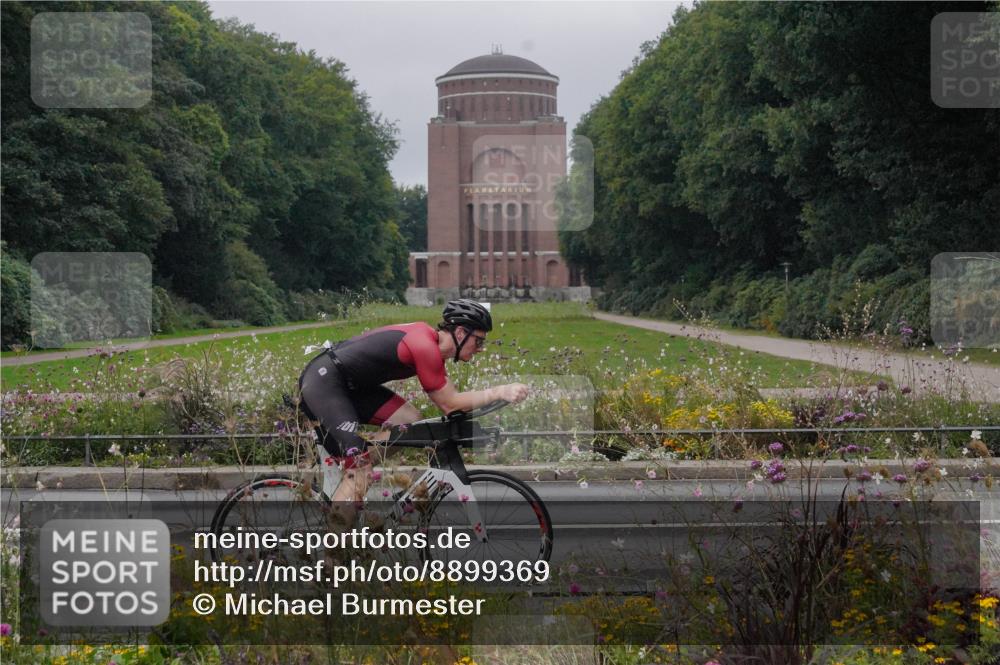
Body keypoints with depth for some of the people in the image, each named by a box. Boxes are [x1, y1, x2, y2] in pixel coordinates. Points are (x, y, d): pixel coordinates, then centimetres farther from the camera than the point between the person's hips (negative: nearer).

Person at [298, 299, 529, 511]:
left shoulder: (430, 339, 8)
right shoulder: (425, 347, -22)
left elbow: (446, 397, 11)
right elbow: (449, 404, -16)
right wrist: (500, 392, -15)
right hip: (322, 381, -10)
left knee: (410, 420, 4)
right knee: (359, 471, -17)